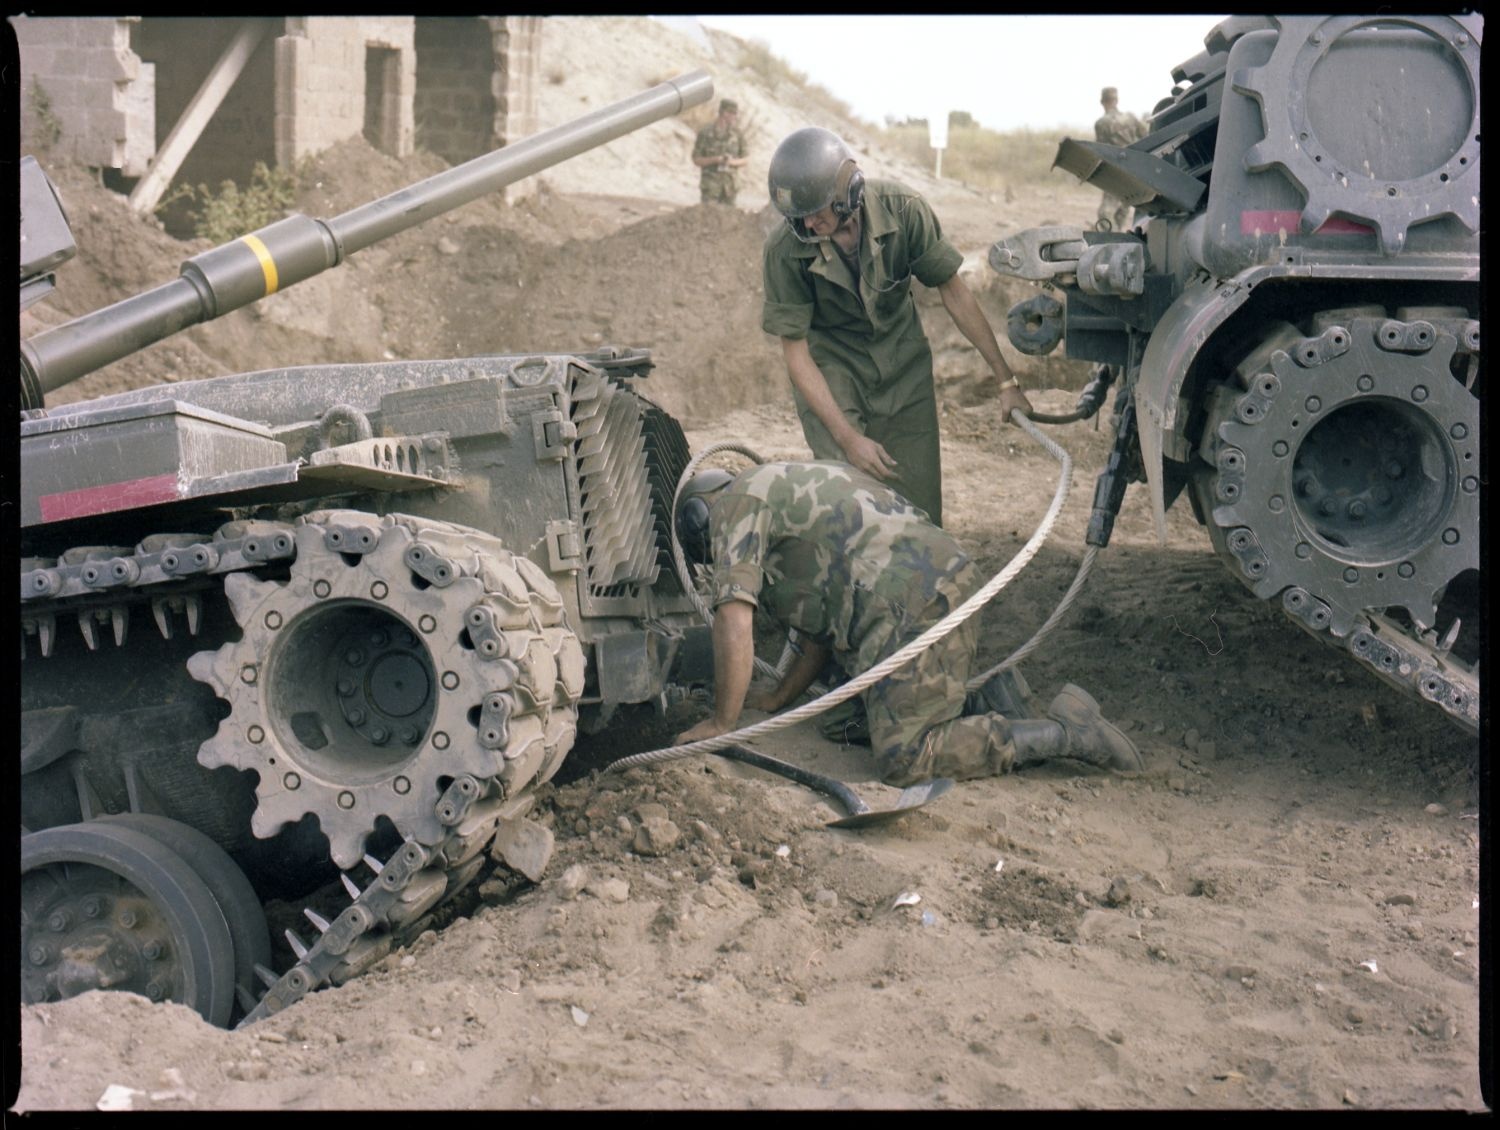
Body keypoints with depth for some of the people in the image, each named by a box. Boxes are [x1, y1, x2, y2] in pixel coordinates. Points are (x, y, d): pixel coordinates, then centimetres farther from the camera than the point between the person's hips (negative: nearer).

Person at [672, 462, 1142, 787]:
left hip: (911, 604, -10)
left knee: (903, 758, -11)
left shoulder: (736, 502, 4)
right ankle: (989, 702, 7)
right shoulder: (789, 488, 33)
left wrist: (721, 724, 1)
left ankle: (1067, 731, -11)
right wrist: (779, 698, 38)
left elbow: (734, 621, -7)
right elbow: (827, 618, 34)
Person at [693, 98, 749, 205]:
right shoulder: (705, 132, -7)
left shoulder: (737, 133, 2)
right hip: (710, 184, -3)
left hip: (730, 184, 3)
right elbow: (696, 160, -3)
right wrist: (716, 159, -18)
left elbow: (744, 159, 10)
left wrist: (733, 162, -12)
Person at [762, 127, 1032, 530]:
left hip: (902, 362, 2)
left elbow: (953, 291, -9)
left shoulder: (902, 210, -21)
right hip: (830, 370, -2)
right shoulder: (784, 250, -25)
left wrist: (1005, 380, -7)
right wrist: (847, 438, -26)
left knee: (920, 506, 2)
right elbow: (795, 352, -18)